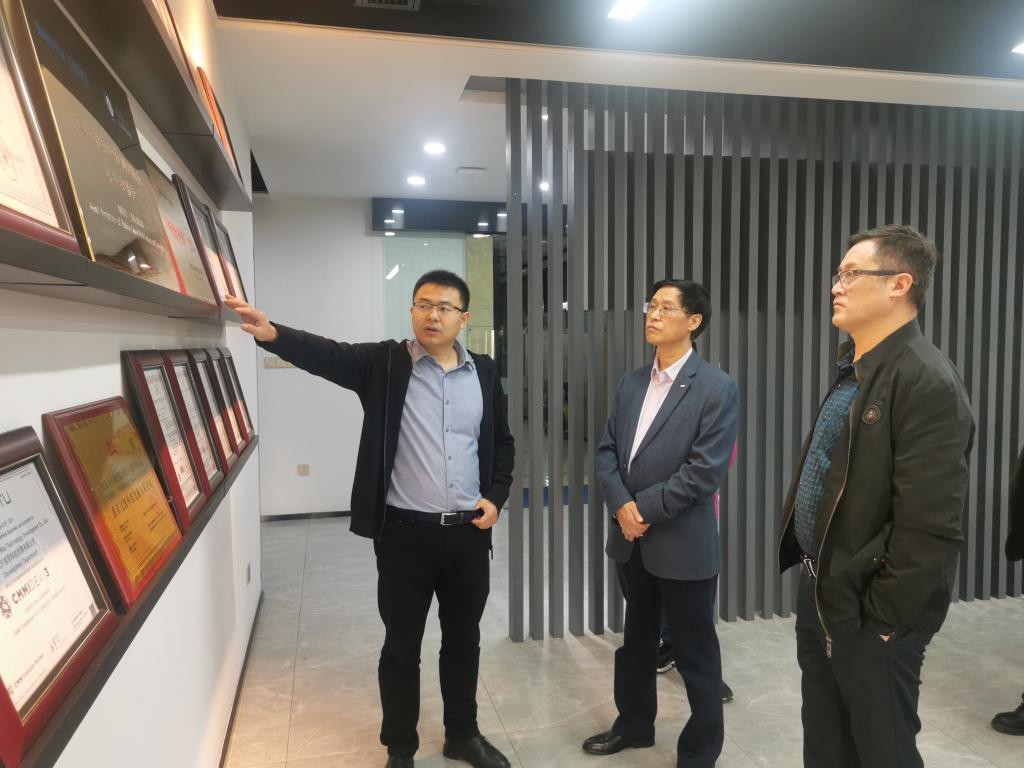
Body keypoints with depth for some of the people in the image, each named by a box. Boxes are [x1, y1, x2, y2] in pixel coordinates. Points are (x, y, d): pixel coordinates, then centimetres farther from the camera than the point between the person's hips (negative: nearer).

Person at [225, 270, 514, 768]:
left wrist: (495, 497, 1)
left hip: (468, 531, 3)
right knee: (402, 645, 12)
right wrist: (272, 333, -40)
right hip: (405, 533, -3)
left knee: (464, 640, 18)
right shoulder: (384, 363, -5)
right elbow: (327, 354, -22)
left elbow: (502, 443, 13)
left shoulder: (483, 372, 5)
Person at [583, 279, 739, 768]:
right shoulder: (631, 383, 7)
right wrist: (621, 505, -11)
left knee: (695, 652, 11)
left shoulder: (717, 388, -12)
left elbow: (706, 469, -18)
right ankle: (634, 725, 44)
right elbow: (607, 451, 5)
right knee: (636, 639, 23)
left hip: (683, 544, -6)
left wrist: (645, 508, -16)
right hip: (631, 540, 6)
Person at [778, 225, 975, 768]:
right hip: (819, 594, 8)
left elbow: (929, 527, -23)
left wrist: (884, 618, -17)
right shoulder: (853, 372, 9)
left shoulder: (927, 382, -20)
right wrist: (813, 578, 13)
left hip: (868, 612, -8)